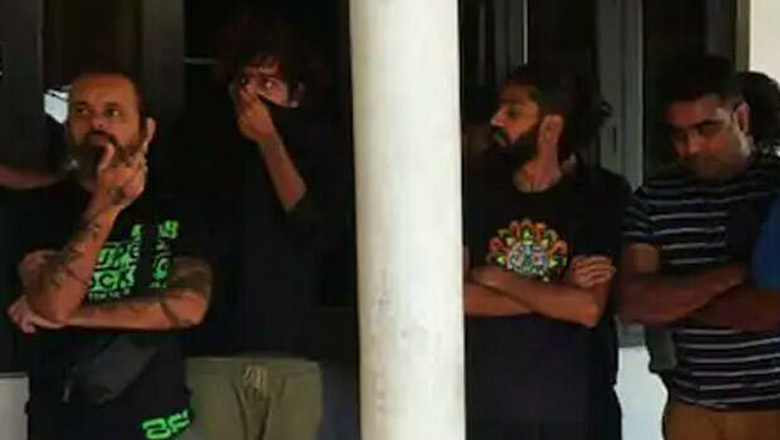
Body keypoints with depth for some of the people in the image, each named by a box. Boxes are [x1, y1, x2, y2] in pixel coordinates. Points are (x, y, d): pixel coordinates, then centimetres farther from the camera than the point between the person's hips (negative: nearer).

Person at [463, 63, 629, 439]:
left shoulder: (601, 195, -6)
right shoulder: (480, 187, 1)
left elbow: (588, 307, -17)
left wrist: (498, 279, -9)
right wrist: (555, 294, -14)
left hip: (575, 410, -2)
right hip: (488, 408, 2)